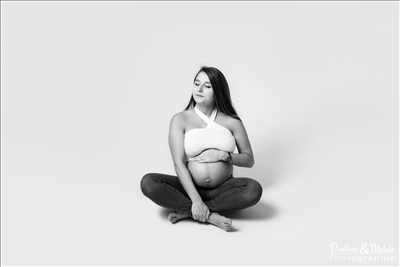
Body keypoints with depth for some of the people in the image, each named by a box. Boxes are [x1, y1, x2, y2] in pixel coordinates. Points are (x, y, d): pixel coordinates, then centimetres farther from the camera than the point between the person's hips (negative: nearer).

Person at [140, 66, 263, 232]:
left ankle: (187, 210, -21)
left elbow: (249, 160, 8)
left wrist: (224, 156, -12)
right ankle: (210, 216, -26)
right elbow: (179, 163, -11)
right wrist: (196, 200, -22)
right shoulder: (180, 120, -2)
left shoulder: (231, 121, 3)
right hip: (190, 188, -1)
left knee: (254, 189, -29)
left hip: (223, 189, 1)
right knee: (148, 182, -25)